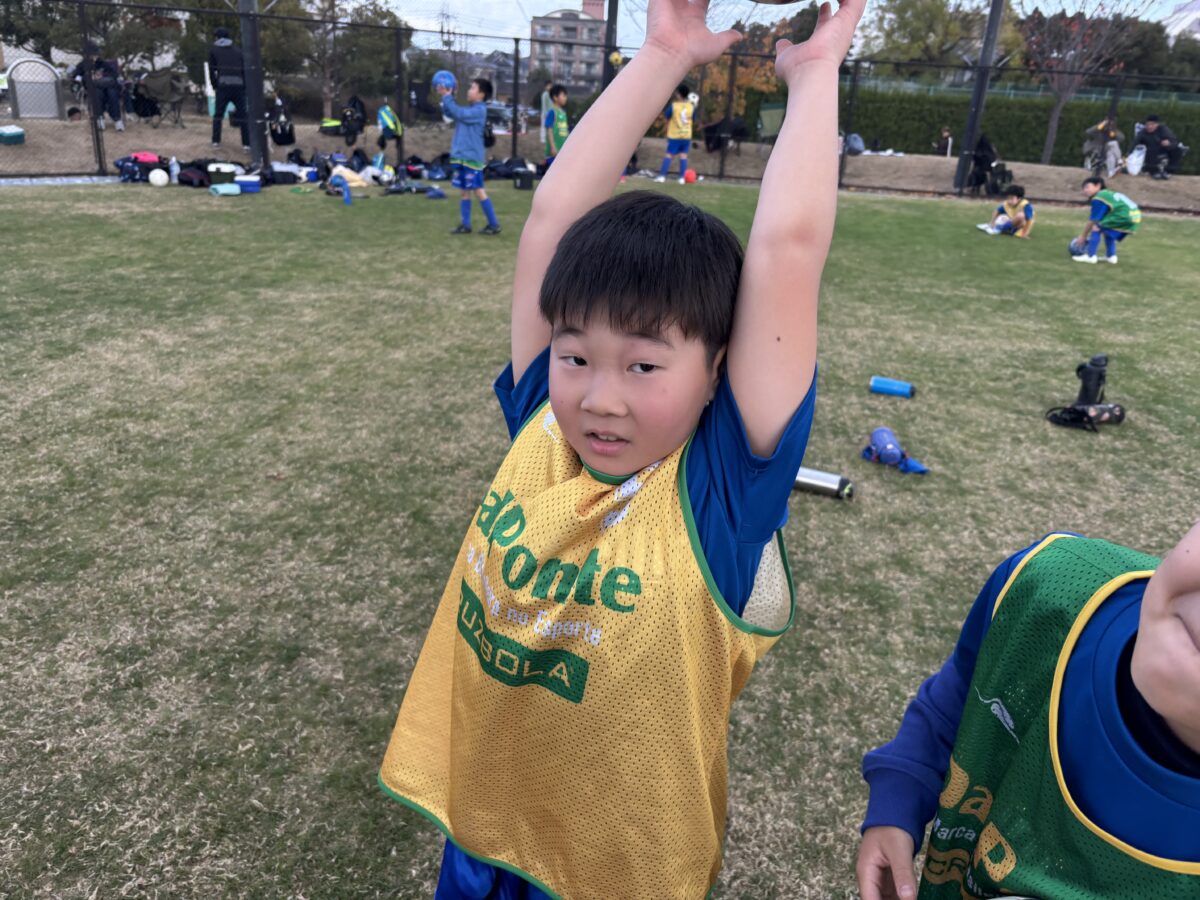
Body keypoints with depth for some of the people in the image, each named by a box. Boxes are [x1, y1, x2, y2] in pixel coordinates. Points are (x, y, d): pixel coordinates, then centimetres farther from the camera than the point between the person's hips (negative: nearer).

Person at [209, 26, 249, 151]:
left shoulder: (214, 49, 15)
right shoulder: (237, 49, 19)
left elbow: (212, 70, 12)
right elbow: (244, 69, 12)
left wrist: (214, 86, 22)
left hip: (223, 85, -1)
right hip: (239, 85, 1)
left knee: (218, 114, 12)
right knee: (242, 115, 5)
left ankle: (216, 141, 9)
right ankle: (246, 143, -2)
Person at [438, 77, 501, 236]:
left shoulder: (479, 110, -11)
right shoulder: (469, 109, 15)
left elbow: (458, 113, -20)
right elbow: (448, 113, 17)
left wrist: (447, 97, -13)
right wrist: (446, 97, 3)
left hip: (472, 157, -9)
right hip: (461, 157, 9)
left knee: (478, 191, -7)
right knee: (465, 191, 9)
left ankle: (494, 224, -1)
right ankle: (465, 225, 12)